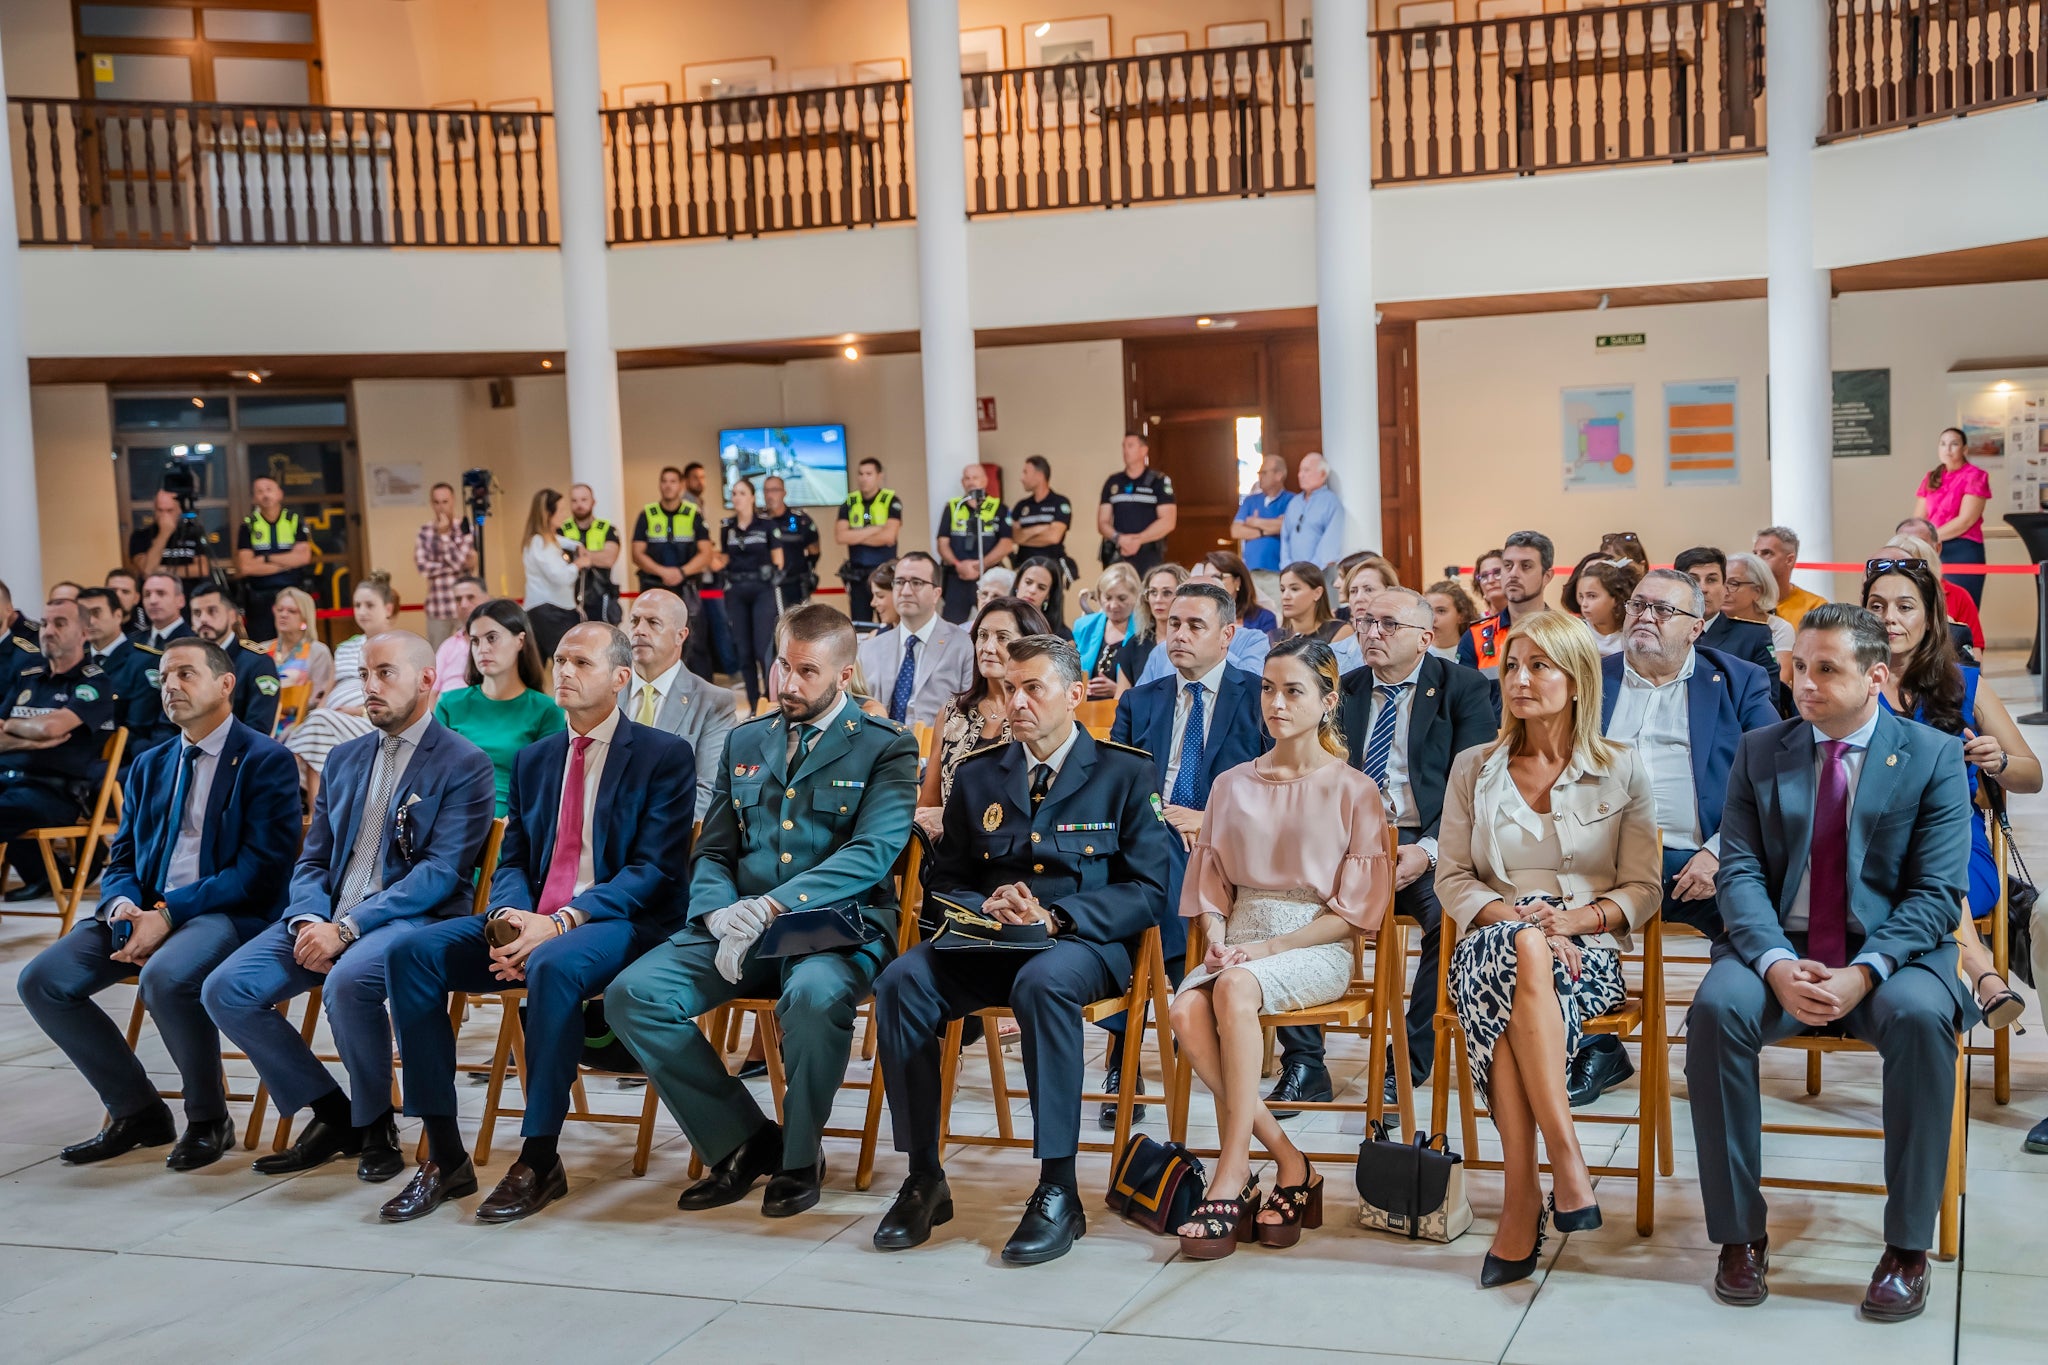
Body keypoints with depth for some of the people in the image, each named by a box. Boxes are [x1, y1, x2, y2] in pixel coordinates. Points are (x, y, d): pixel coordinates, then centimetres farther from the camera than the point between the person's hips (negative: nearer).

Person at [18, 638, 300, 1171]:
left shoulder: (267, 761, -2)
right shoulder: (149, 767, 20)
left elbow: (262, 868, -12)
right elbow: (122, 860, 19)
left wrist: (168, 914, -19)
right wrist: (122, 906, -7)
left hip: (229, 912, -7)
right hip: (145, 909, 7)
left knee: (165, 978, -37)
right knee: (42, 981, -14)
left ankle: (208, 1120, -11)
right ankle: (136, 1111, 3)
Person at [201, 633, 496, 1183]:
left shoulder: (465, 764, -3)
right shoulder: (344, 760, 19)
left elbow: (440, 871, -13)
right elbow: (313, 860, 17)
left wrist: (346, 928, -20)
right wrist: (310, 920, -7)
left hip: (414, 918, -7)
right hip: (327, 918, 7)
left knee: (348, 981, -37)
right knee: (225, 990, -12)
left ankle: (375, 1124, -10)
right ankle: (332, 1115, 3)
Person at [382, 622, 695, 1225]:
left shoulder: (665, 756, 0)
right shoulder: (534, 758, 20)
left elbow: (655, 870, -10)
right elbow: (511, 860, 16)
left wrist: (560, 922, -21)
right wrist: (508, 917, -9)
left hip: (618, 924, -6)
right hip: (530, 920, 6)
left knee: (554, 966, -39)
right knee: (412, 952, -17)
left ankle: (540, 1160, -24)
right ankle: (444, 1156, -14)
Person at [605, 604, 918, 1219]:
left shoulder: (887, 748, 4)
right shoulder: (744, 742, 19)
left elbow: (873, 851, -11)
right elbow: (712, 853, 16)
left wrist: (774, 905, -22)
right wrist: (720, 916, -8)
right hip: (737, 924, 5)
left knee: (813, 996, -39)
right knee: (631, 995, -19)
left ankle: (799, 1158, -10)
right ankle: (744, 1142, -3)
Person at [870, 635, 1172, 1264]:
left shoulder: (1125, 772, 2)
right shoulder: (977, 776, 14)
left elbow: (1147, 892, -4)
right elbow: (944, 881, 16)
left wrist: (1054, 917, -18)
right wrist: (988, 906, -8)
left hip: (1085, 943, -4)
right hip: (988, 943, 4)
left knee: (1042, 983, -39)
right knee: (901, 981, -26)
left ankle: (1058, 1192, -30)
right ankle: (924, 1178, -17)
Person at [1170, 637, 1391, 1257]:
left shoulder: (1353, 791, 3)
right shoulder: (1233, 785, 16)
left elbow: (1355, 909, -2)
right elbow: (1211, 885, 16)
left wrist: (1269, 948, -12)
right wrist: (1217, 941, -6)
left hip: (1315, 948, -4)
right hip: (1243, 940, 4)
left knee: (1235, 989, -36)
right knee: (1186, 1009, -29)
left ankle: (1231, 1175, -28)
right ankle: (1289, 1164, -20)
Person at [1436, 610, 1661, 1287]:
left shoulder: (1622, 769, 9)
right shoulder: (1473, 768, 13)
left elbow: (1641, 890, 7)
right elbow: (1452, 879, 9)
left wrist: (1573, 918, -12)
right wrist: (1515, 916, -10)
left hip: (1587, 953, -1)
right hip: (1491, 945, 1)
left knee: (1509, 1001, -38)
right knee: (1521, 950, -38)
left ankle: (1521, 1200, -36)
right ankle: (1564, 1156, -41)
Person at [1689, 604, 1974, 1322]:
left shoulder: (1935, 756, 1)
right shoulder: (1759, 751, 8)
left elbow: (1937, 892, -5)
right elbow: (1740, 873, 0)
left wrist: (1865, 973, -21)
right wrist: (1776, 964, -19)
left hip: (1893, 953, -1)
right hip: (1779, 951, 2)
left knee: (1920, 1016, -34)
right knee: (1715, 1007, -29)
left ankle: (1907, 1246, -20)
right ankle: (1740, 1232, -17)